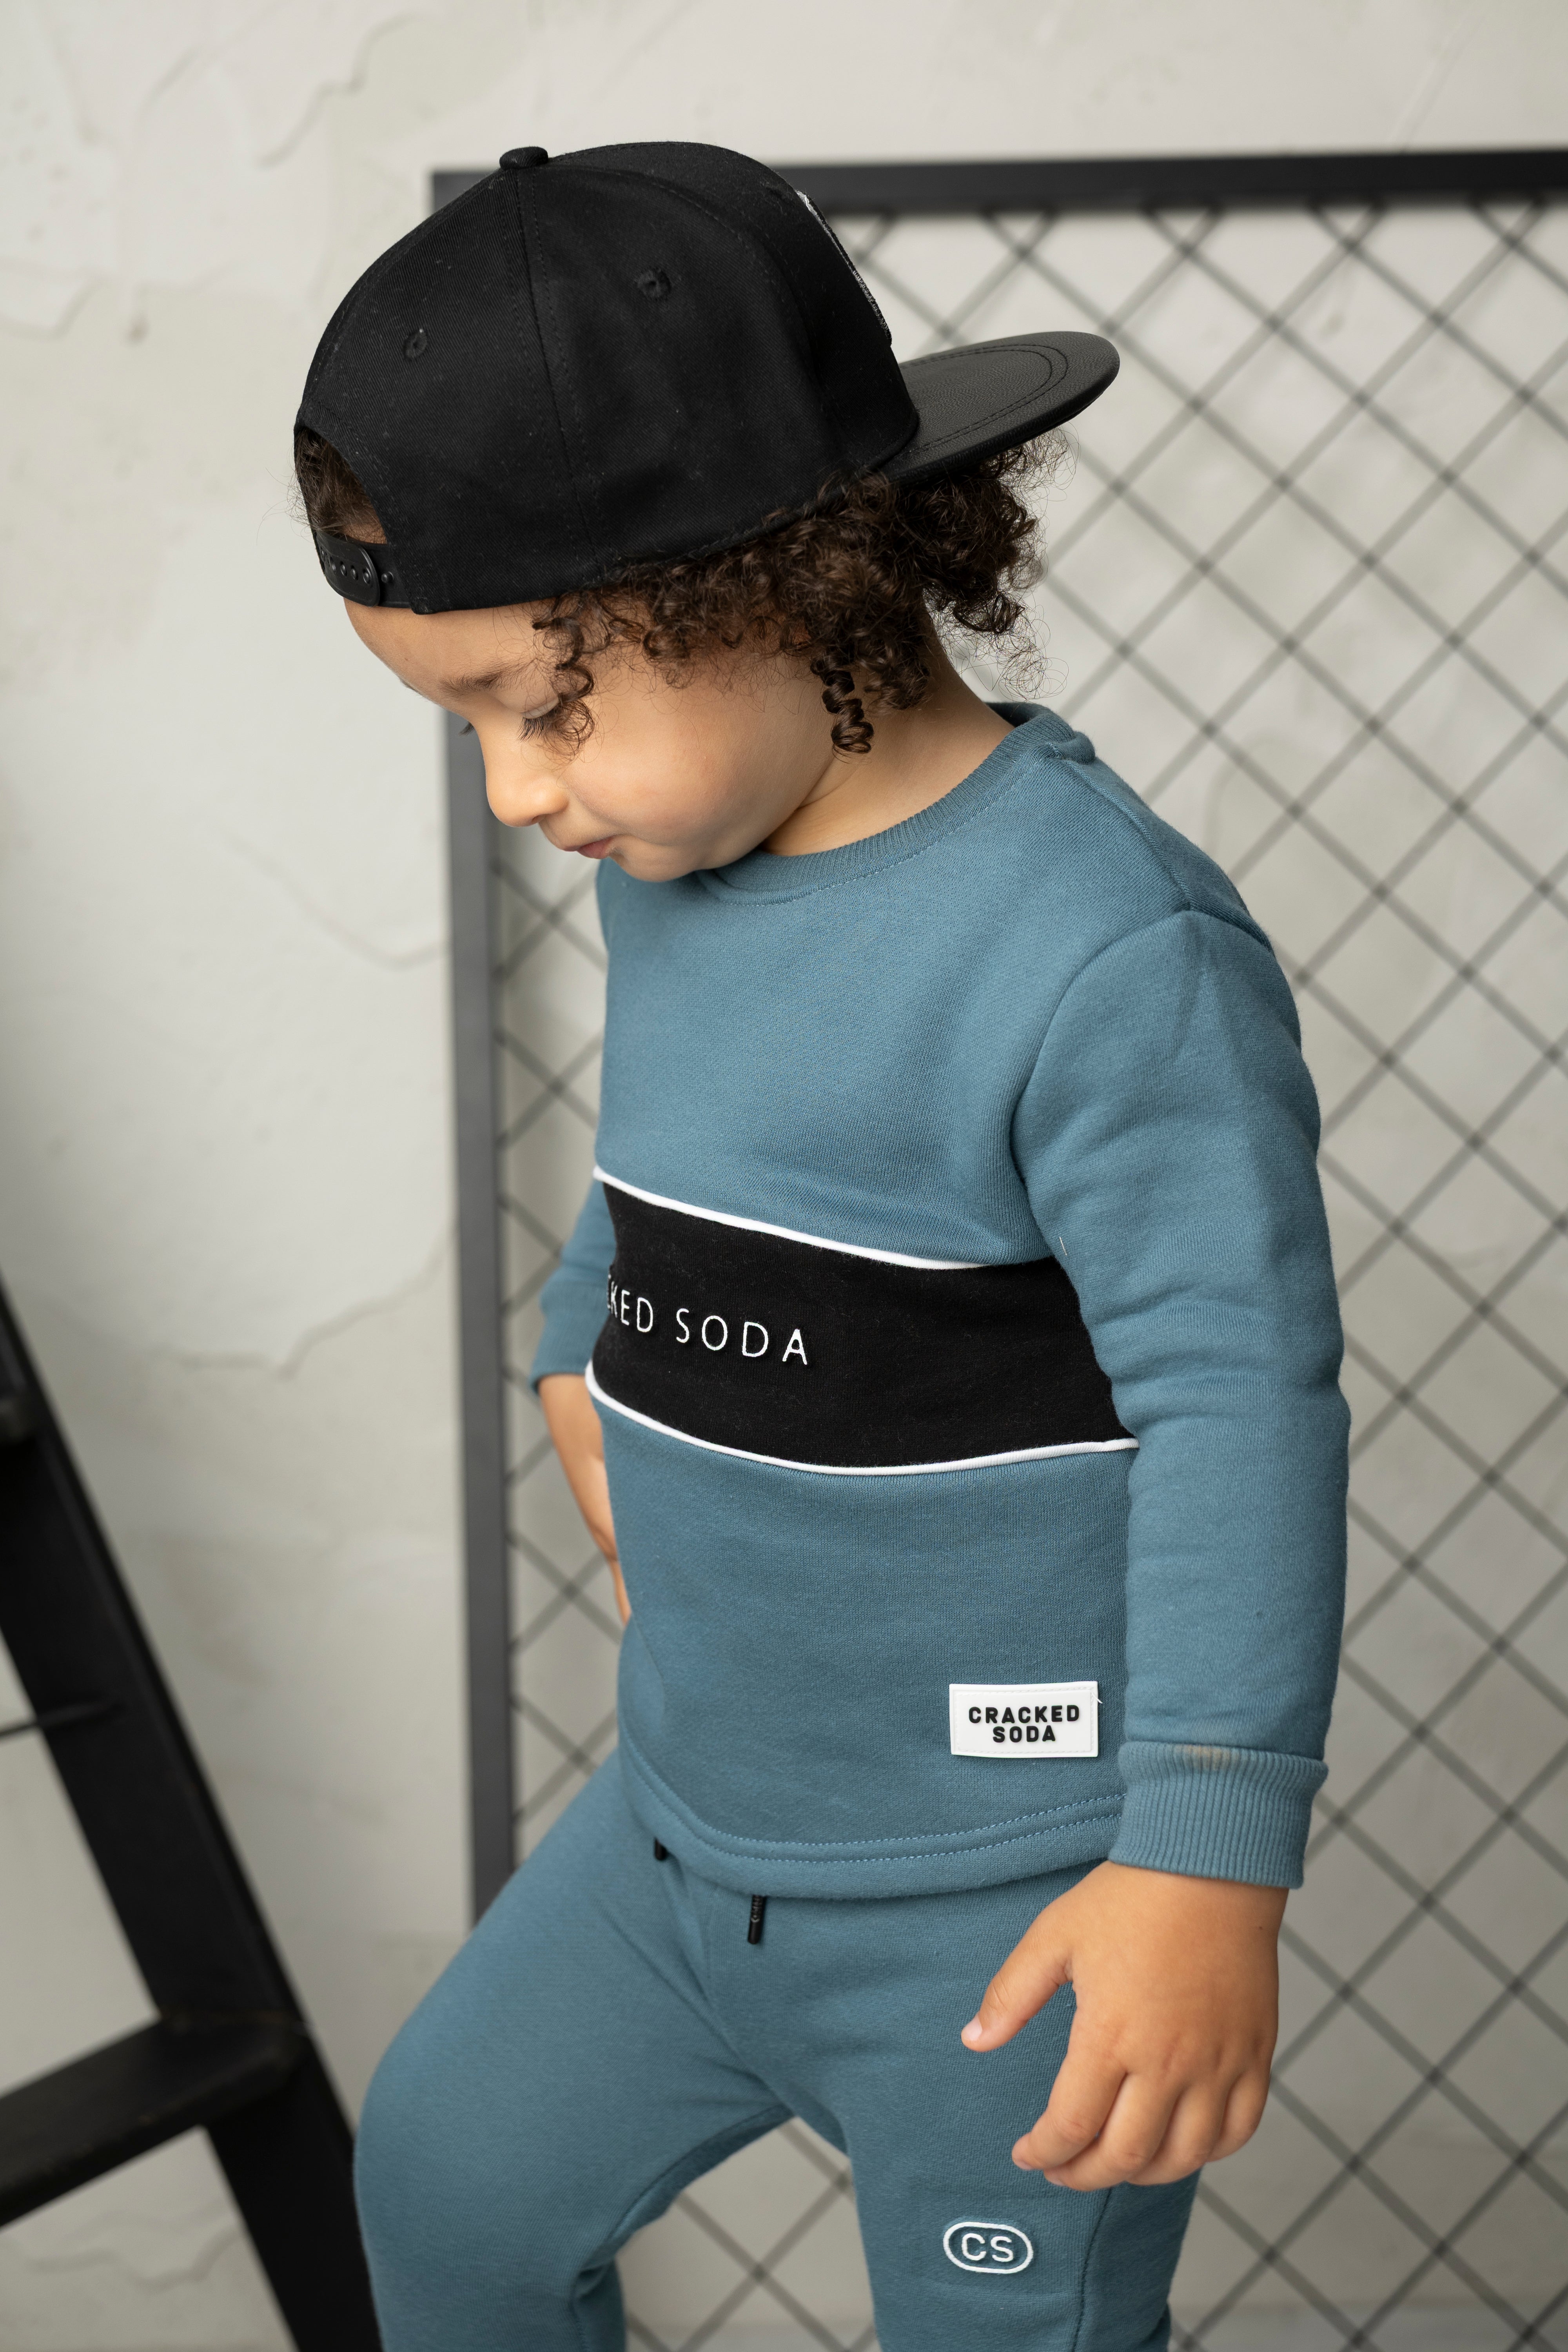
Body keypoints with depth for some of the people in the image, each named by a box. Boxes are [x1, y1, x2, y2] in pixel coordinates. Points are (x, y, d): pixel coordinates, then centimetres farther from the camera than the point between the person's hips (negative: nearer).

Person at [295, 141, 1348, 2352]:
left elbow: (1239, 1398, -26)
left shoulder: (1112, 947, -25)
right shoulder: (676, 877, 1)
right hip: (691, 1827, 8)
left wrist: (1210, 1854, -28)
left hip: (1017, 1896, -7)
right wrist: (586, 1352, 33)